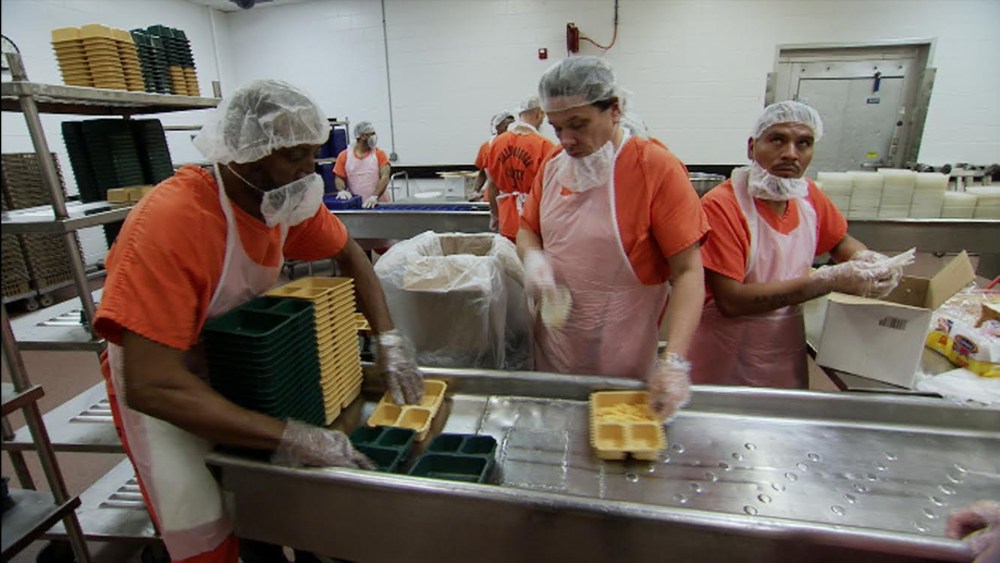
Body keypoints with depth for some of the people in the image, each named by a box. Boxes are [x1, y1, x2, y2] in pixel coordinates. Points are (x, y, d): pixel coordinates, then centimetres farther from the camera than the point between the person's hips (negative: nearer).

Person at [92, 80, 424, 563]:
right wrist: (292, 437, -37)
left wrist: (388, 339, -13)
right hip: (159, 386, -5)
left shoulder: (287, 197, -14)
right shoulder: (169, 221, -32)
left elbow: (348, 255, 1)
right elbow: (149, 385, -35)